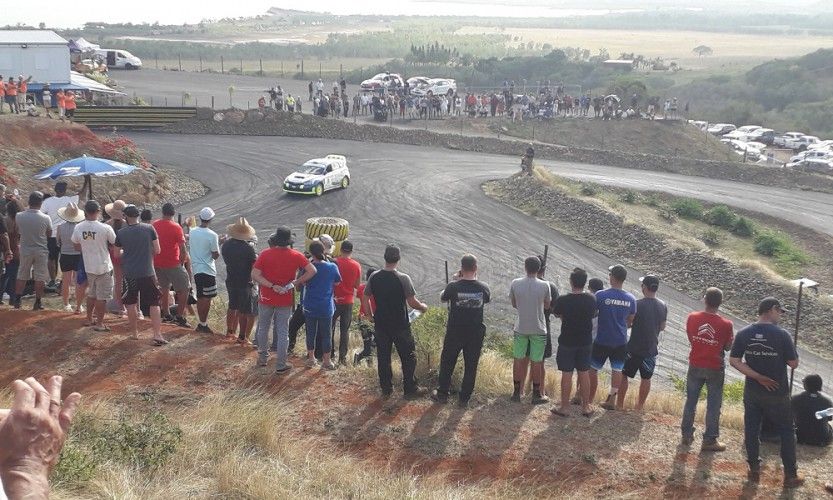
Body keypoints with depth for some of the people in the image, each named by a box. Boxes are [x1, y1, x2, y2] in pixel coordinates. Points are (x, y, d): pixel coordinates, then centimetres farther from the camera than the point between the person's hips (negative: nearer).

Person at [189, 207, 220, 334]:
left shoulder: (192, 232, 2)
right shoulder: (212, 235, -15)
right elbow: (216, 256, -12)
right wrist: (219, 243, 3)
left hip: (196, 269, 6)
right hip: (208, 270, -6)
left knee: (200, 298, 13)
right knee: (207, 298, 0)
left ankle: (202, 323, 20)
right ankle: (203, 324, 1)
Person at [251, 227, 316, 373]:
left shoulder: (265, 254, -11)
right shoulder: (296, 256, -9)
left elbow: (254, 275, -16)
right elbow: (312, 271, -12)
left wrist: (272, 286, -17)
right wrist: (296, 282, -8)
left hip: (266, 299, 0)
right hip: (285, 301, 0)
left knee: (263, 328, 19)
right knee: (283, 332, 8)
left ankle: (263, 358, 32)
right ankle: (281, 365, 11)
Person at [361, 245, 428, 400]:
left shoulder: (374, 277, -4)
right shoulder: (403, 279, -17)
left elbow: (365, 298, 3)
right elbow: (412, 302, -15)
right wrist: (423, 307, 5)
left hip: (381, 325, 4)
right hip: (400, 326, -4)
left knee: (383, 357, 13)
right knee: (408, 357, 10)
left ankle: (386, 390, 21)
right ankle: (410, 389, 15)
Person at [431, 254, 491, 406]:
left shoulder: (453, 287, -17)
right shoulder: (483, 288, -11)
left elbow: (442, 298, 3)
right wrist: (476, 280, 12)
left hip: (454, 332, -1)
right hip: (476, 334, 1)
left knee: (447, 363, 17)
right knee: (471, 366, 14)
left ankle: (442, 394, 27)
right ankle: (464, 398, 21)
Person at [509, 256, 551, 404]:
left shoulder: (515, 284, -8)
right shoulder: (544, 285, -12)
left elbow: (514, 304, 5)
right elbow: (547, 306, 0)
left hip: (520, 328, 2)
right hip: (538, 329, -1)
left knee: (519, 360, 12)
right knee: (536, 362, 8)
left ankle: (517, 392, 19)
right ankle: (536, 395, 17)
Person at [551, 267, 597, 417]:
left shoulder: (562, 300, -18)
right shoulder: (591, 299, -8)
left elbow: (556, 314, 1)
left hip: (567, 342, -3)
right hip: (586, 342, 3)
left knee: (567, 374, 5)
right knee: (584, 373, 13)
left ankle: (565, 407, 12)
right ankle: (586, 407, 20)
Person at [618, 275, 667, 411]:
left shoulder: (637, 304, -17)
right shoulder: (663, 306, -2)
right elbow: (662, 327, 8)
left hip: (634, 347, -4)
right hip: (651, 349, 4)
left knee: (623, 374, 10)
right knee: (646, 378, 15)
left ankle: (619, 404, 16)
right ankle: (640, 406, 24)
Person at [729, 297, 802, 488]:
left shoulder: (744, 334, -4)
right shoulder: (781, 334, -16)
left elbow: (733, 361, -7)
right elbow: (794, 364, -11)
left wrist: (758, 377, -7)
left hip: (752, 392, 3)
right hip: (777, 394, -3)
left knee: (752, 430, 14)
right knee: (786, 432, 11)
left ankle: (754, 470, 21)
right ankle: (790, 475, 17)